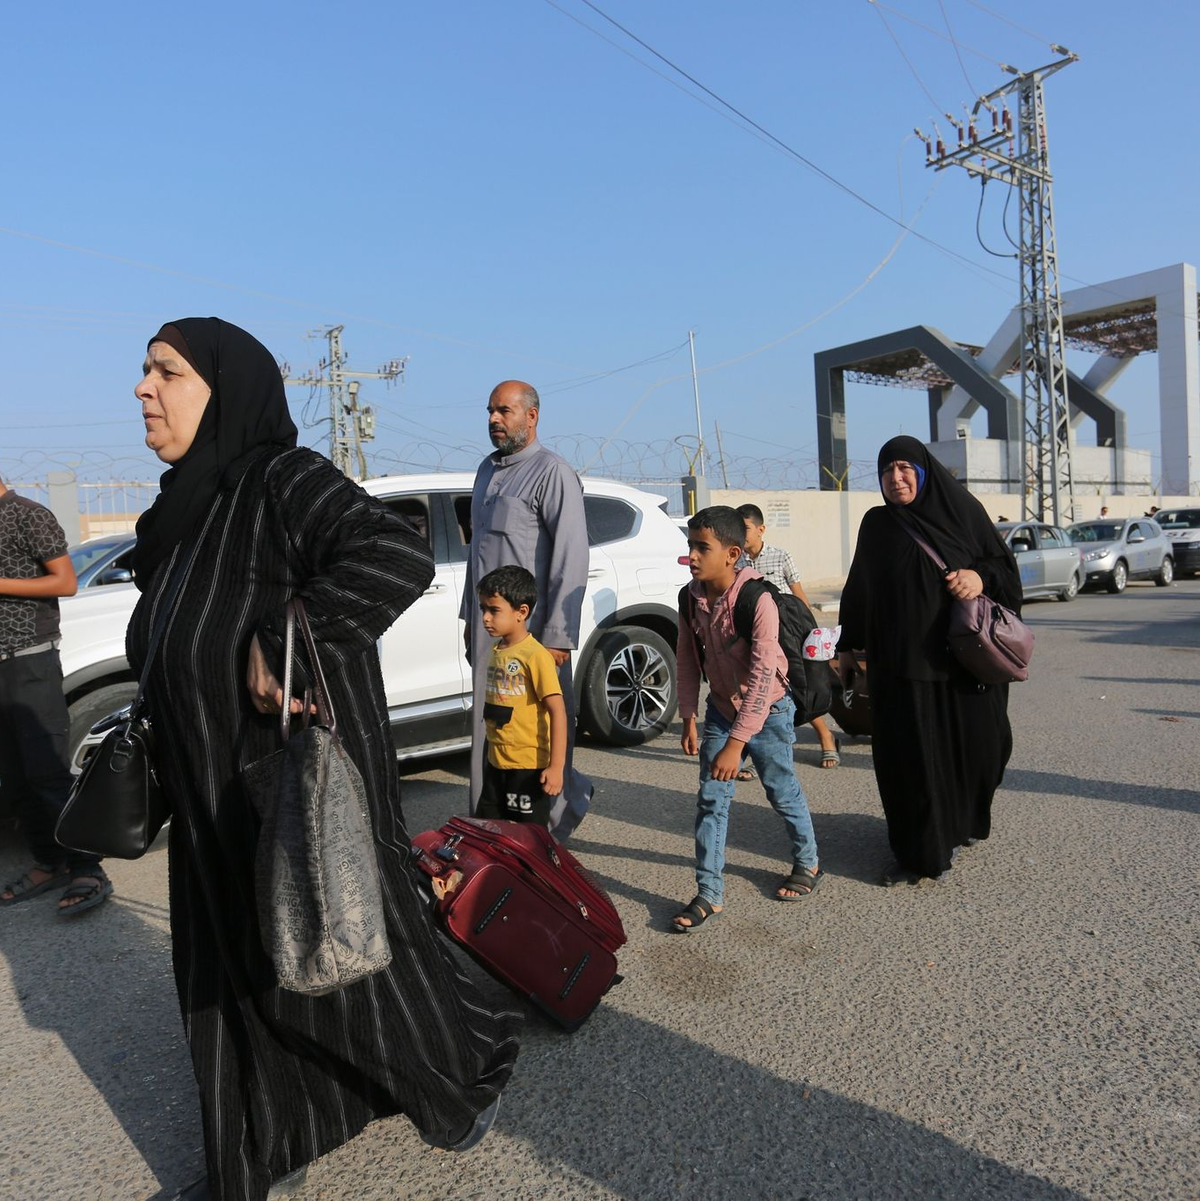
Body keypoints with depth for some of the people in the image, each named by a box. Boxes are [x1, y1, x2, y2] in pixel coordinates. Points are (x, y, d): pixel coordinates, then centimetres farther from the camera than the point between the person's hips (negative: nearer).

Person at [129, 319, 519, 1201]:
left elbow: (401, 557, -36)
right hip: (217, 803, 8)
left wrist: (283, 641, -32)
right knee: (234, 973, 20)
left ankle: (470, 1069, 39)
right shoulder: (185, 507, 7)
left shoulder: (283, 481, -20)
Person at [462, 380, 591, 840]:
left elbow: (571, 560, -16)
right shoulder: (488, 469, 17)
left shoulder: (553, 472, -10)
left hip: (531, 629, -8)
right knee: (487, 730, 11)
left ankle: (550, 832, 14)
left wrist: (557, 636, -20)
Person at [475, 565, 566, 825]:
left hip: (528, 766, -8)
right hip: (496, 763, 8)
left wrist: (556, 767, -24)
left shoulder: (536, 656, -18)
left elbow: (557, 711, -20)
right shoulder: (495, 651, 7)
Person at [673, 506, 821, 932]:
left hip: (767, 711, -5)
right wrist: (688, 719, 2)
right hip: (720, 708, 5)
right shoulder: (692, 597, -9)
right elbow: (687, 660, 2)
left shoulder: (757, 600, -28)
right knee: (711, 800, 2)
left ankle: (808, 864, 38)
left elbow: (762, 677, -30)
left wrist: (736, 742, -31)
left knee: (783, 792, 12)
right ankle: (709, 893, 11)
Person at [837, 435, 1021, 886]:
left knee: (974, 743, 7)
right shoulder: (876, 524, 7)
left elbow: (1004, 563, 6)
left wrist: (981, 577, -15)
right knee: (910, 755, 0)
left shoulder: (963, 511, 2)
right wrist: (847, 646, 11)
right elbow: (858, 590, 11)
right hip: (900, 662, 0)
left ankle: (962, 822, 35)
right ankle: (921, 850, 13)